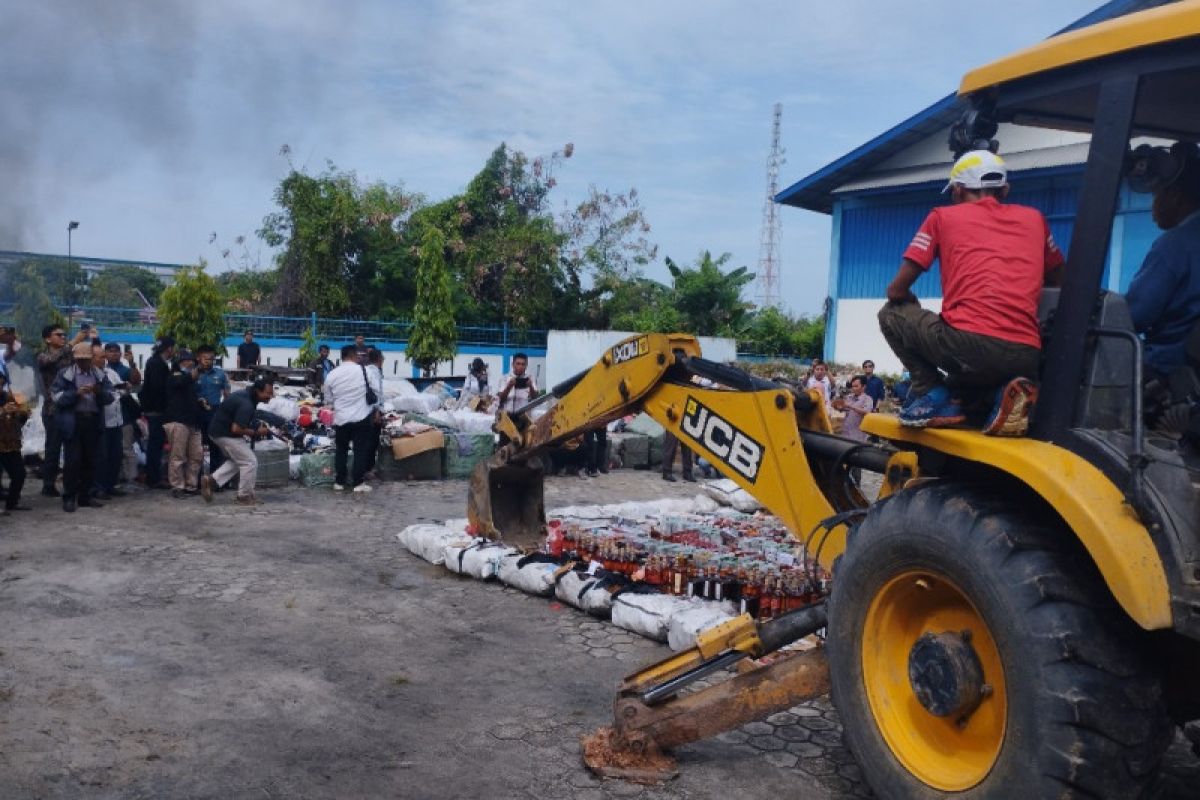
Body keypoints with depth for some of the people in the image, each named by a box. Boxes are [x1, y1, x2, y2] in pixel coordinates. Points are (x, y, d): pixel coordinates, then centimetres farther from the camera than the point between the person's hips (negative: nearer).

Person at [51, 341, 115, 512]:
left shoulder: (99, 375, 12)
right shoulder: (65, 374, 2)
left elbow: (110, 397, 8)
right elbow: (56, 396, -6)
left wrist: (100, 391, -13)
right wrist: (77, 393, -18)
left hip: (93, 421, 4)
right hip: (72, 423, -4)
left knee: (90, 461, 7)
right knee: (72, 461, -4)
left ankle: (85, 495, 18)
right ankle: (69, 498, 5)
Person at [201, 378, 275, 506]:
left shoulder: (245, 394, 5)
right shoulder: (246, 404, -26)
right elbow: (236, 429, -30)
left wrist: (257, 424, 8)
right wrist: (256, 432, -16)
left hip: (218, 431, 10)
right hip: (226, 434, -10)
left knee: (237, 460, 23)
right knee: (250, 462, -3)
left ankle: (211, 480, 13)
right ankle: (245, 496, 6)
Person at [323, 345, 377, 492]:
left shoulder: (332, 375, 3)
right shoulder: (363, 370, -6)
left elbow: (328, 400, 12)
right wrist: (377, 409, 13)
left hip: (341, 418, 3)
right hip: (361, 417, -3)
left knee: (341, 450, 15)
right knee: (361, 450, 2)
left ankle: (339, 482, 18)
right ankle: (357, 483, 2)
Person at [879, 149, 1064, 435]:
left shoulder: (943, 216, 13)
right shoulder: (1034, 218, 22)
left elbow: (896, 291, 13)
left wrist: (907, 299, 35)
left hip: (968, 343, -4)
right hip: (1027, 356, 4)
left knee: (892, 313, 22)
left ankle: (934, 395, 3)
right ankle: (1001, 392, 2)